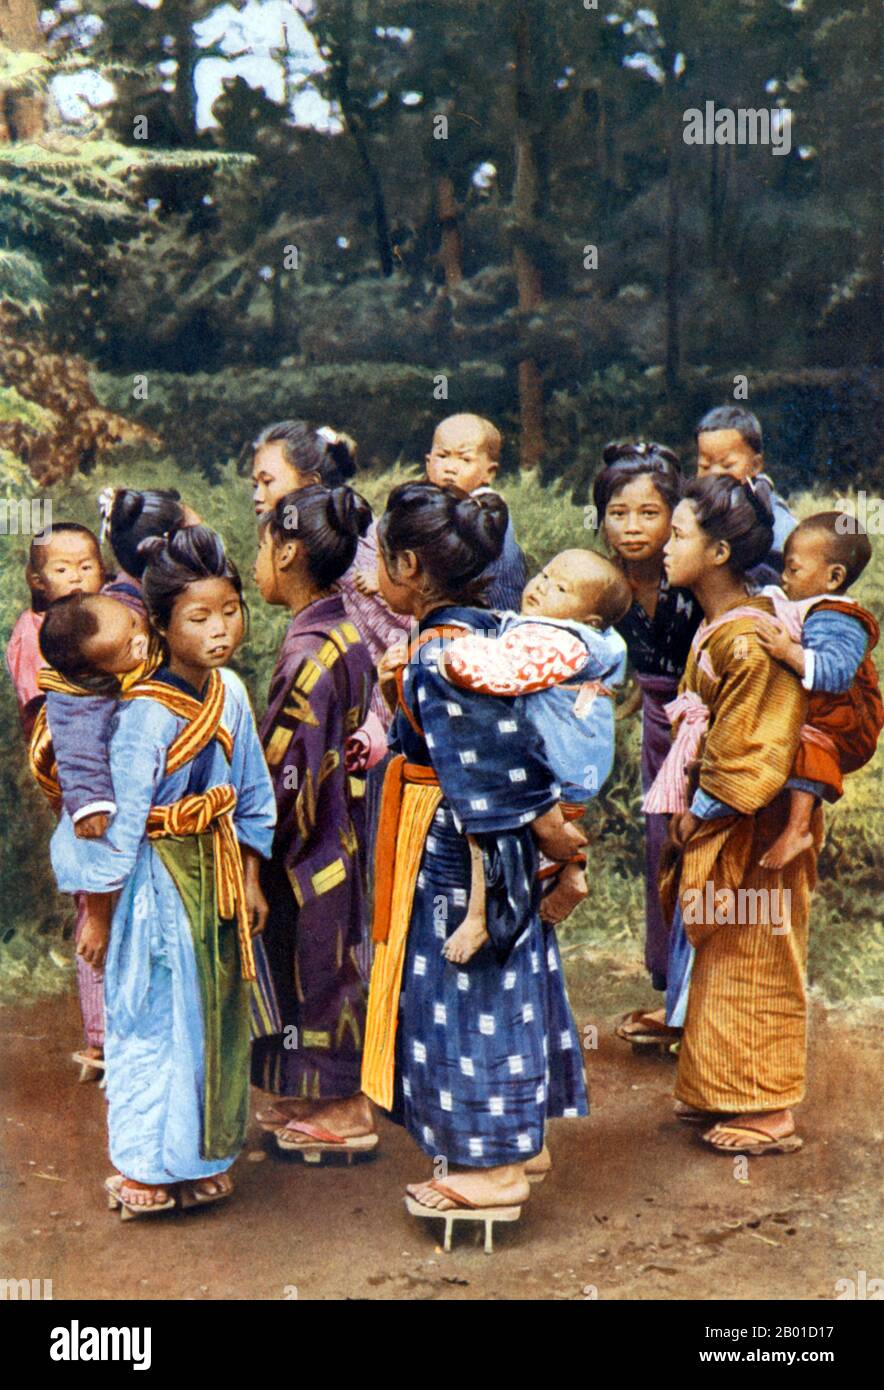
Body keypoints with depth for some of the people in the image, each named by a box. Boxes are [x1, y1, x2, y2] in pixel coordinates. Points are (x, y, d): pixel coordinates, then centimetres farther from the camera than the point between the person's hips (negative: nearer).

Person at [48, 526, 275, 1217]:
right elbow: (120, 821, -18)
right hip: (158, 881, -6)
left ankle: (201, 1154, 30)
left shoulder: (230, 692, -3)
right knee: (156, 1018, 6)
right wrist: (100, 912, -13)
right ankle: (146, 1170, 22)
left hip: (217, 873, 6)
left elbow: (251, 794, 8)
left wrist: (250, 879, 9)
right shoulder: (146, 713, -23)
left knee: (217, 1011, 15)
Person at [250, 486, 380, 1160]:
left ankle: (345, 1111, 14)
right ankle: (327, 1099, 28)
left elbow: (287, 769, -22)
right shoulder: (347, 635, 6)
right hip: (339, 826, 9)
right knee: (327, 960, 17)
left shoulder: (308, 653, -22)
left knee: (318, 963, 2)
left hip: (311, 845, -9)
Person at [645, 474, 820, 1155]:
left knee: (751, 966, 1)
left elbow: (749, 749, -22)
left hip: (748, 834, -9)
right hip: (716, 821, 9)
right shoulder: (718, 625, 6)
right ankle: (723, 1092, 30)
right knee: (720, 960, 17)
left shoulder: (749, 640, -23)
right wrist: (691, 806, 9)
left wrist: (701, 810, -13)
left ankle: (771, 1115, 13)